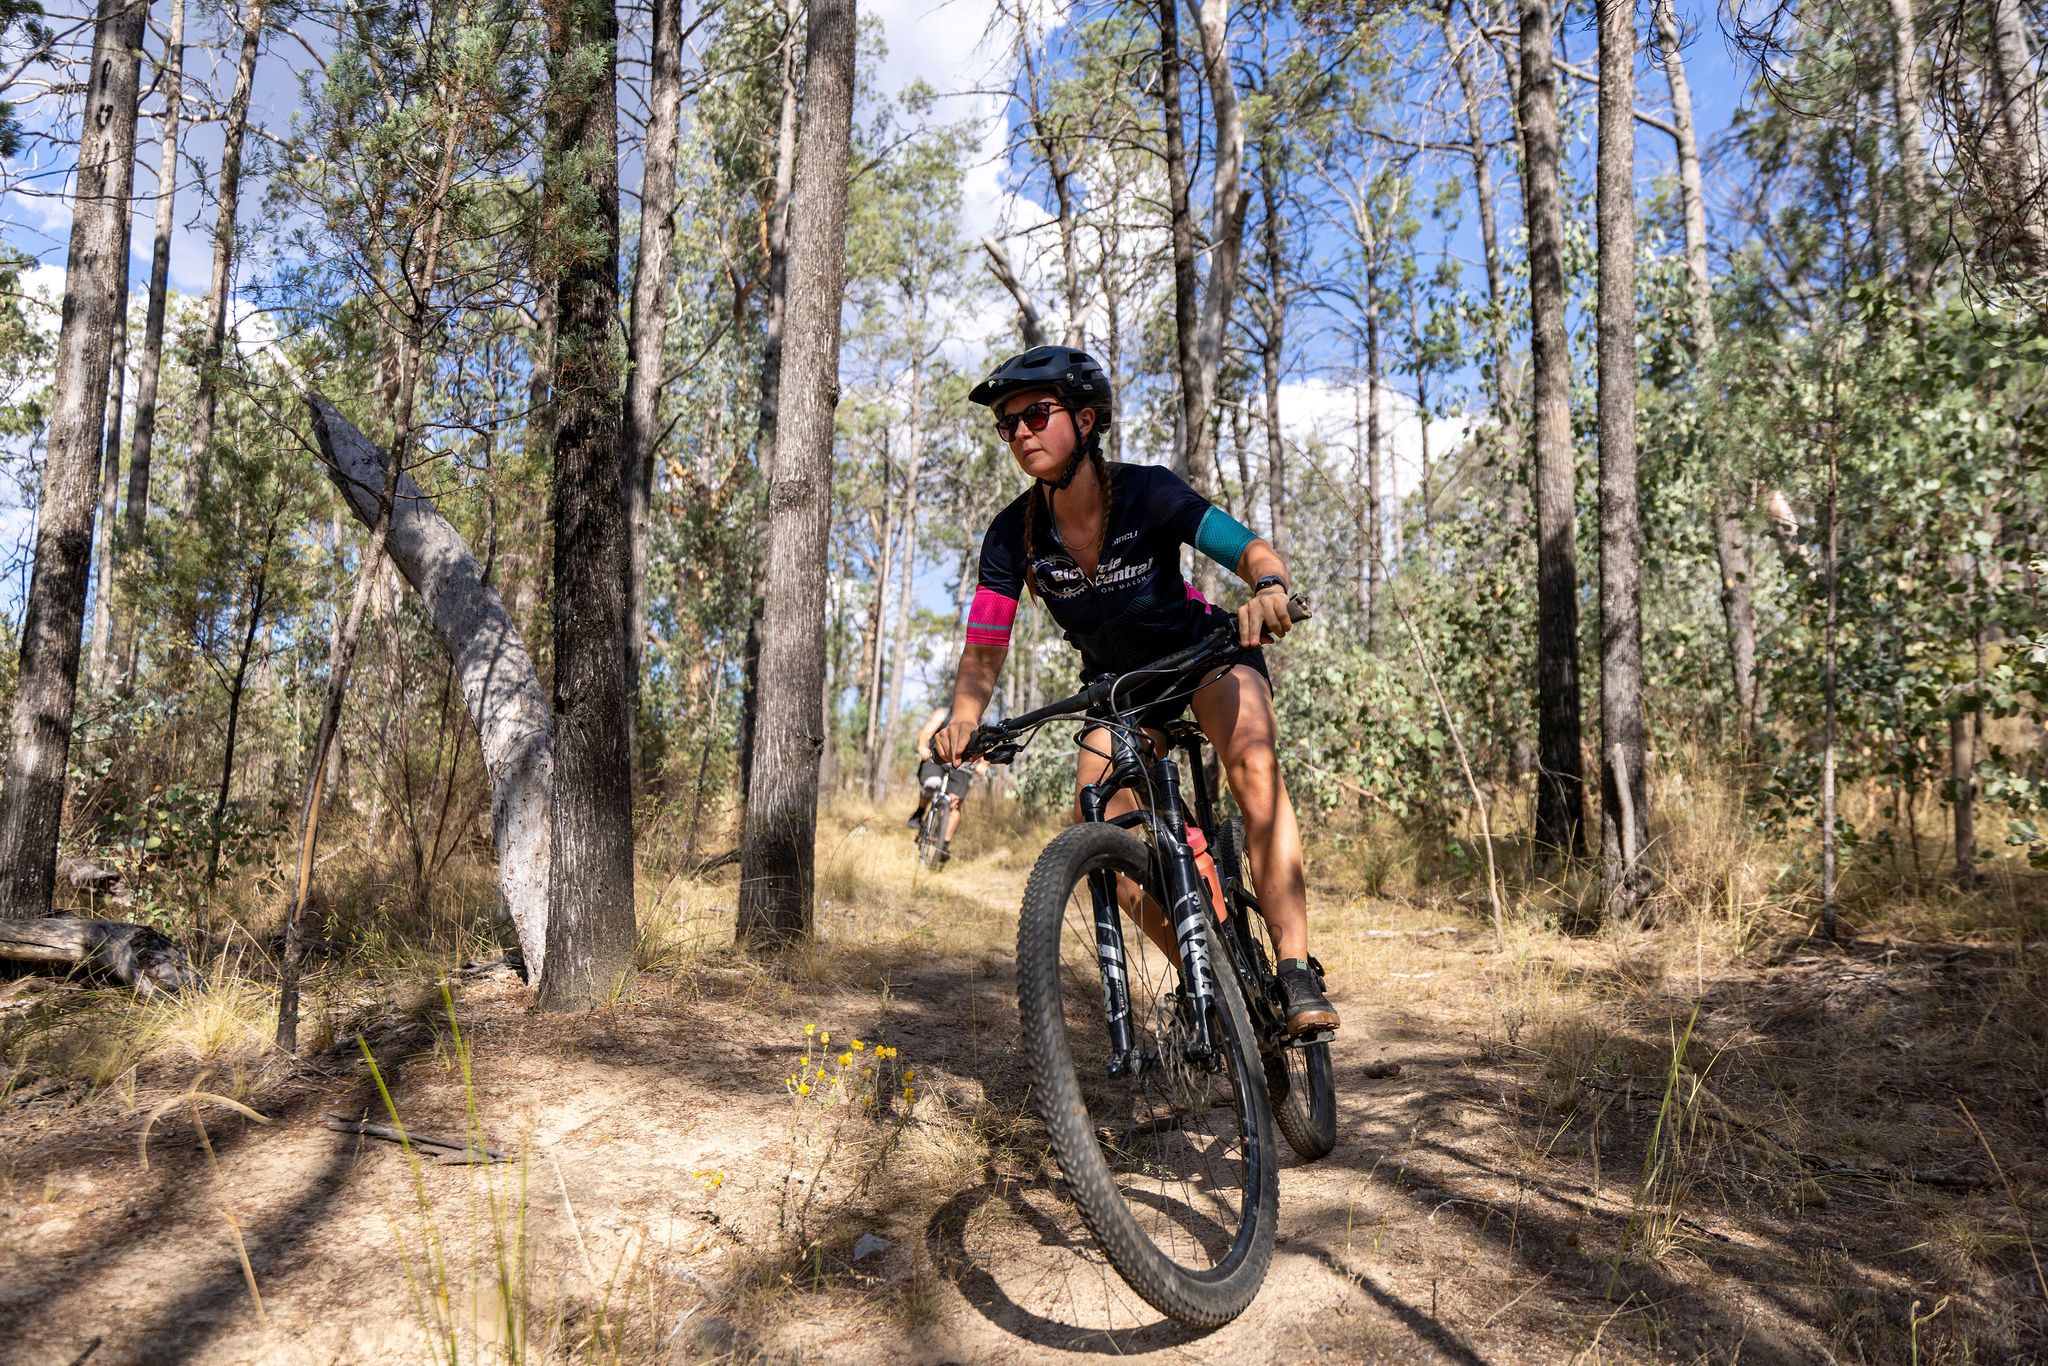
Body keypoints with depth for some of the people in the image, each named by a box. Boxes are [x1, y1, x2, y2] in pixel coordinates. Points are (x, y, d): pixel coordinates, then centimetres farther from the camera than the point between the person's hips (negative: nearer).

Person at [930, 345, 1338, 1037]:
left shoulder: (1148, 493, -27)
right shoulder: (1014, 535, -19)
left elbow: (1253, 551, -33)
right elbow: (984, 650, -19)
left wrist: (1269, 588, -57)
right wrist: (961, 723, -38)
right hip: (1117, 680, 3)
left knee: (1254, 764, -32)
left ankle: (1297, 973, -29)